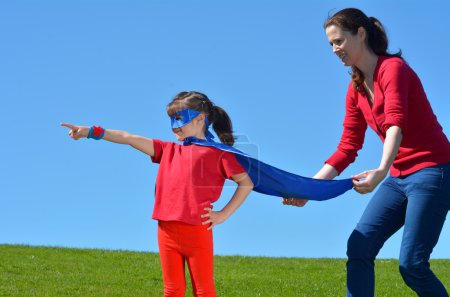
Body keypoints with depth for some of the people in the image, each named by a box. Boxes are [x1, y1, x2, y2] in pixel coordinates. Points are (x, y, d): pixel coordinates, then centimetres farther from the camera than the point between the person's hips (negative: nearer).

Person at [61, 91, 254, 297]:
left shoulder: (217, 154, 2)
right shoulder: (168, 150, 17)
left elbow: (246, 183, 1)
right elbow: (130, 139, 9)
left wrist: (223, 214, -4)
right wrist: (91, 132, 2)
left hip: (197, 231, -5)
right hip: (166, 231, 5)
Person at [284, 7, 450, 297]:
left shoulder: (392, 68, -12)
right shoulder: (356, 90, 11)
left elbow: (396, 124, -28)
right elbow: (347, 148, 11)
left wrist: (381, 171, -44)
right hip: (400, 177, 8)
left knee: (411, 264, -12)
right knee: (359, 248, -3)